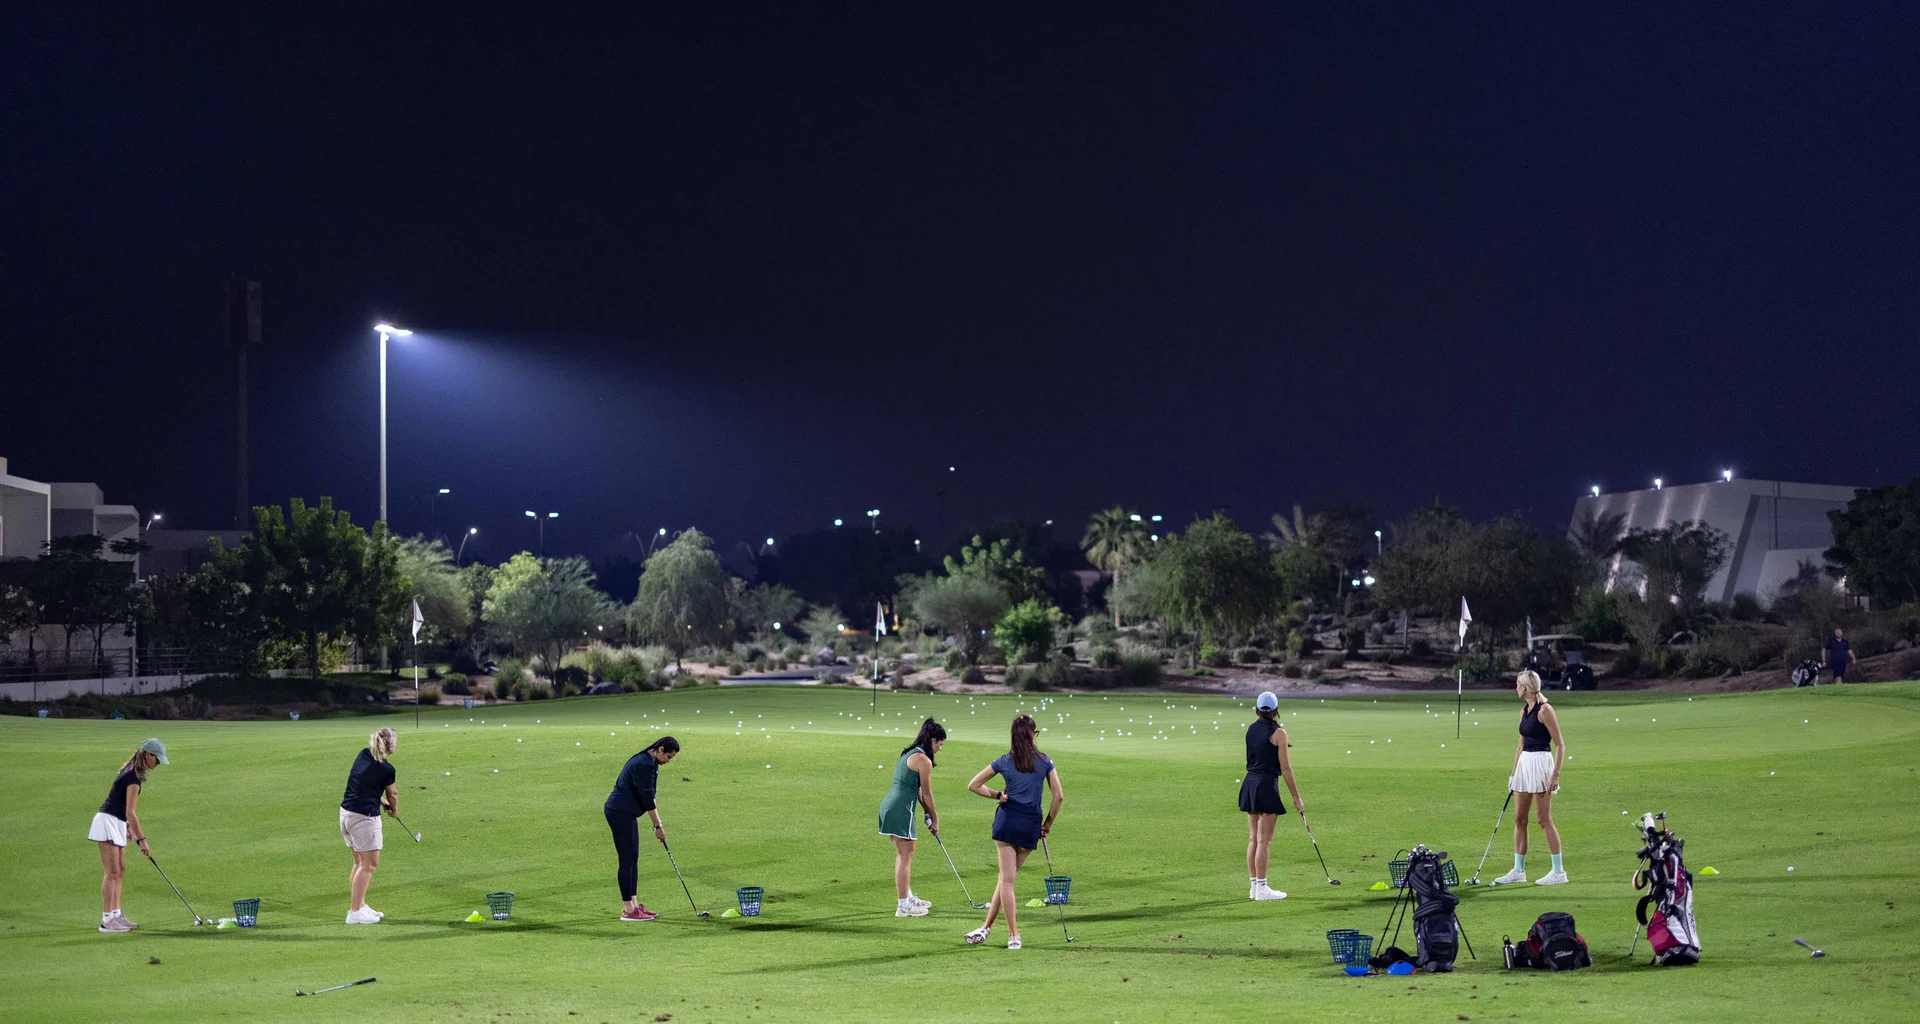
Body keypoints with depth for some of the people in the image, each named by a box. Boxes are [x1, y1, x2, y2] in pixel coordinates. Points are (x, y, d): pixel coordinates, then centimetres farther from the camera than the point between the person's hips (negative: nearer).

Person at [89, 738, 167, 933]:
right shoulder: (134, 777, -19)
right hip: (108, 822, -10)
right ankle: (107, 919, -9)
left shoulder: (132, 772, 11)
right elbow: (131, 812, -20)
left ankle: (116, 915, 13)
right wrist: (142, 839, -18)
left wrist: (129, 827, 20)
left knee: (120, 871, 10)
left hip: (116, 823, 10)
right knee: (112, 872, -9)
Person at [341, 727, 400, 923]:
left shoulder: (363, 755, 4)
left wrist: (383, 802, 16)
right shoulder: (386, 769, -14)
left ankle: (359, 906, 24)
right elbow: (393, 794, 4)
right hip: (364, 817, -8)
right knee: (369, 864, 0)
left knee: (360, 862, 18)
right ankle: (355, 912, -1)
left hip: (346, 813, 8)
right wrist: (395, 809, 25)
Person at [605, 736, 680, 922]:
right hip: (620, 813, -11)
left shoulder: (648, 762, 13)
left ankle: (633, 905, 16)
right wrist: (658, 826, -12)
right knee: (627, 859, -7)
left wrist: (657, 823, 13)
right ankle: (628, 910, -5)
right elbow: (647, 799, -19)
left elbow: (648, 797, 17)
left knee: (632, 858, 12)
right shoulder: (644, 765, -20)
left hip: (625, 812, 11)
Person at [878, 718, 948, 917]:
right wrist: (934, 819, 5)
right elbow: (927, 794, -7)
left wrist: (929, 814, 18)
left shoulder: (909, 754, 16)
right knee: (905, 856, -1)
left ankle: (908, 897, 32)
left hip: (888, 805, 10)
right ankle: (903, 906, 3)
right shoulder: (923, 760, -13)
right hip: (901, 810, -10)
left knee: (903, 854, 20)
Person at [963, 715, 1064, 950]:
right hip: (1031, 825, 1)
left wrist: (997, 795, 12)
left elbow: (973, 785, 7)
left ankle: (1014, 934, -2)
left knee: (1007, 877, 1)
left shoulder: (1004, 761, 4)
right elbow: (1059, 796, 3)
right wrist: (1048, 824, 13)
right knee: (1008, 876, 10)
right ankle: (986, 927, 11)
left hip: (1007, 819, -1)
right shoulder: (1045, 761, 4)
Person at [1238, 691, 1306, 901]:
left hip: (1249, 783, 7)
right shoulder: (1278, 733, -10)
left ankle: (1253, 886, 15)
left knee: (1253, 838, 11)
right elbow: (1285, 768, -10)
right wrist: (1296, 797, -5)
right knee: (1264, 840, -3)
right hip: (1266, 785, -7)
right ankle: (1261, 889, -1)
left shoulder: (1251, 729, 9)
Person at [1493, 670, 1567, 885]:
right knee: (1519, 819, 9)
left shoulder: (1544, 710, -13)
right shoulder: (1524, 712, 12)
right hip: (1524, 764, 9)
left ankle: (1559, 872, 2)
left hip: (1541, 763, -9)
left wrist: (1555, 775, -18)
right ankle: (1518, 871, 15)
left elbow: (1560, 745, -13)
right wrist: (1514, 773, 19)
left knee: (1544, 820, -5)